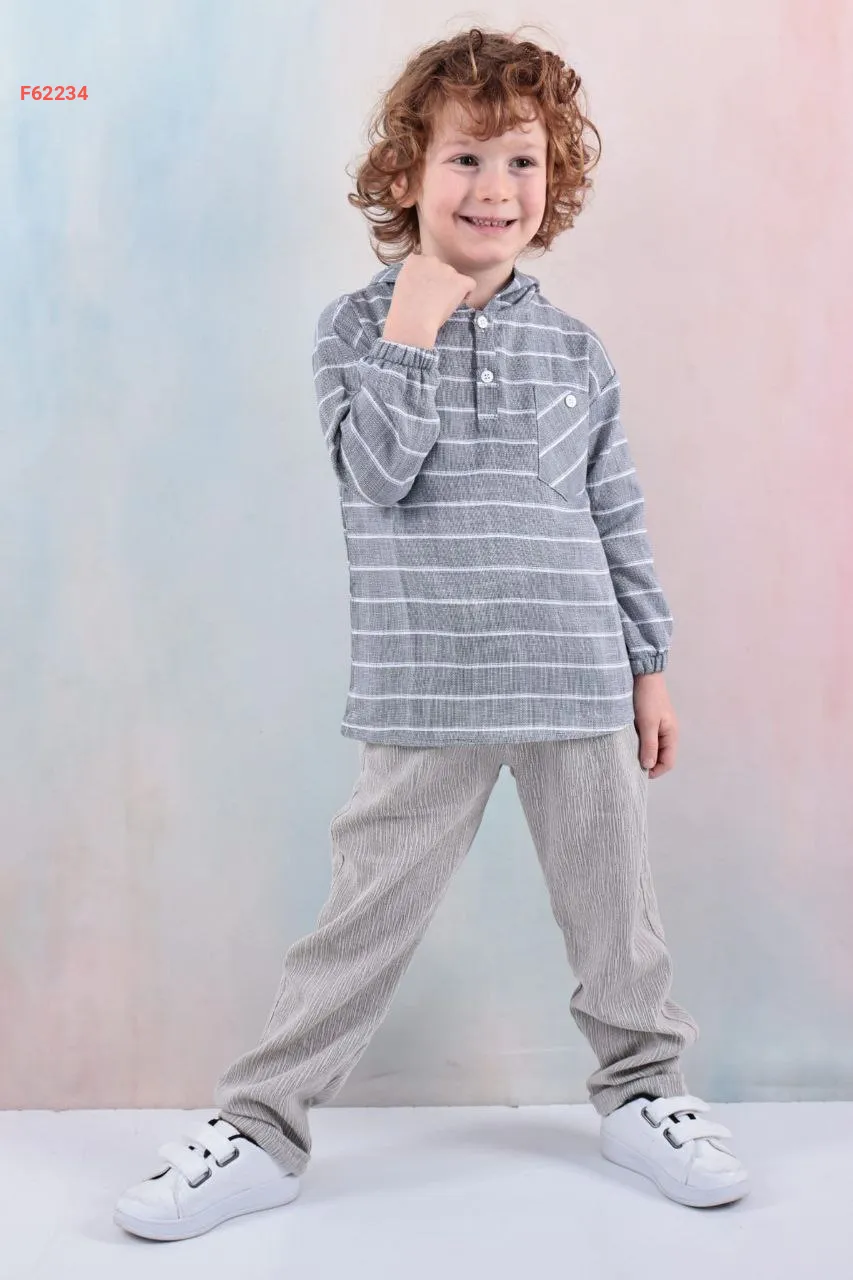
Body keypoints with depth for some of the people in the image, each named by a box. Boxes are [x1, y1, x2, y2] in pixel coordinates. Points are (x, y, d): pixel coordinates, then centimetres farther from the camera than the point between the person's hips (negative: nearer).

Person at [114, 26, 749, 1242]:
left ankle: (642, 1089, 36)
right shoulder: (360, 326, 2)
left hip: (578, 685, 3)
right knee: (366, 918, 4)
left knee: (614, 909, 14)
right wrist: (411, 330, -15)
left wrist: (650, 666, 11)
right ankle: (259, 1129, 19)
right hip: (427, 695, -2)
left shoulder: (574, 350, 7)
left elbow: (618, 520, 11)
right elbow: (379, 472, -13)